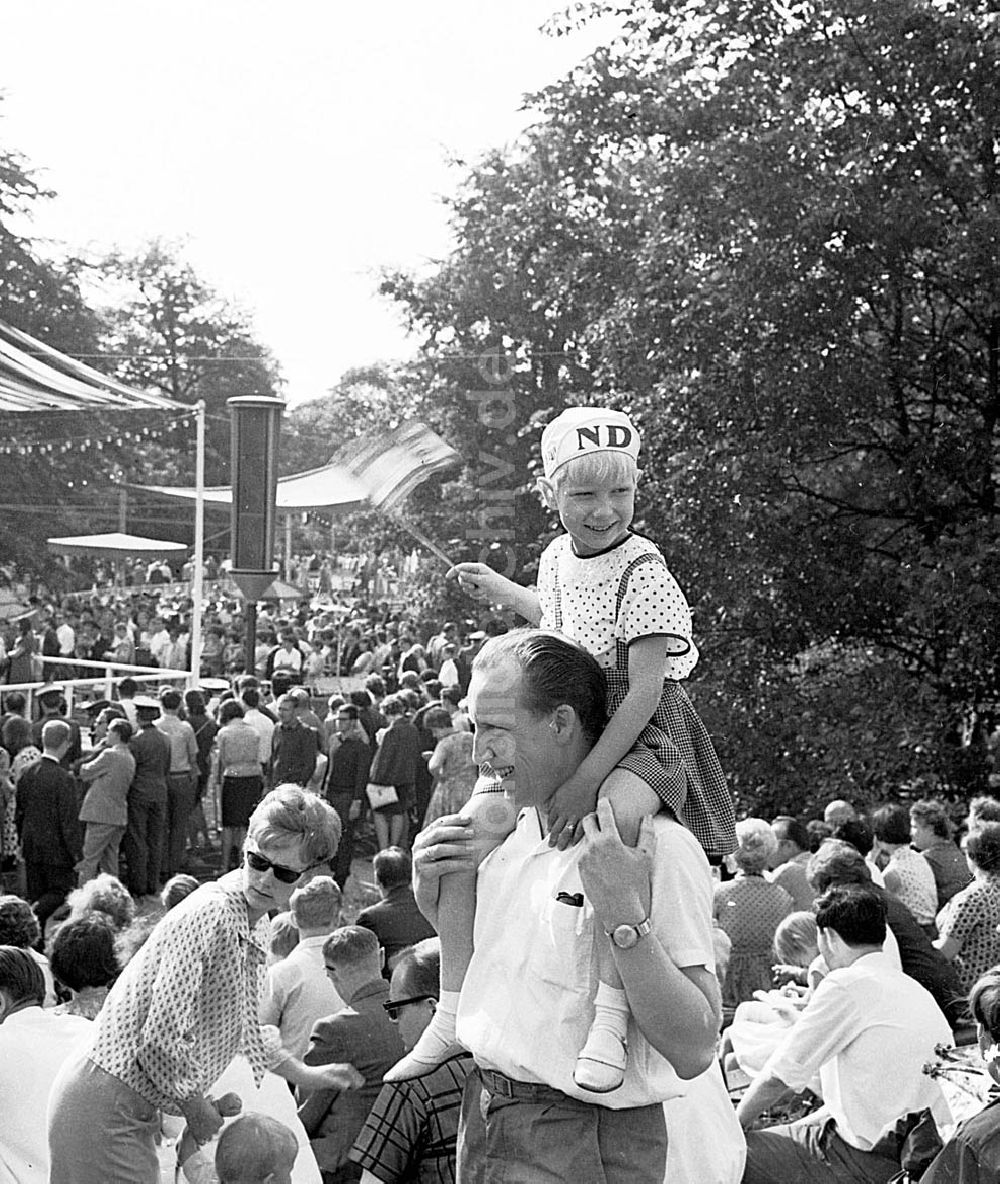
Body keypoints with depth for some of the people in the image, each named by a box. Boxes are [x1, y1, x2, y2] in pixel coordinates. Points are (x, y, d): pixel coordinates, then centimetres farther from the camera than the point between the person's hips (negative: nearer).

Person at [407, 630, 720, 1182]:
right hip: (483, 1115, 7)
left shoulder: (662, 848, -18)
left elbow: (694, 1052, -23)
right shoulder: (511, 825, 5)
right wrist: (430, 896, 3)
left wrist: (624, 916, -30)